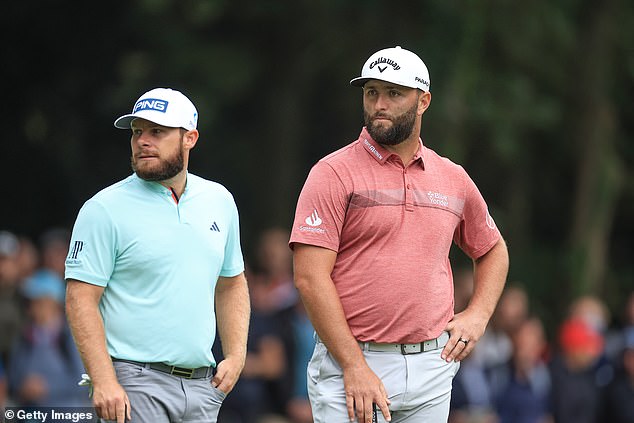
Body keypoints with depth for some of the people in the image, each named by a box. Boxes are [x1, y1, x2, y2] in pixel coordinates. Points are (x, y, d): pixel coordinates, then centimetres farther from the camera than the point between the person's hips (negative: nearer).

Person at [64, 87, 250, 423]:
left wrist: (235, 356, 9)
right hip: (134, 385, -5)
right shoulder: (105, 209, -4)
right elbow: (81, 299, -9)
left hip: (202, 384, 5)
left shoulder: (219, 201, 12)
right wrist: (103, 381, -18)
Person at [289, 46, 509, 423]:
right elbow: (310, 277, -11)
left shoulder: (454, 179, 11)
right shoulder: (334, 174, -4)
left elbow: (493, 250, 28)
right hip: (349, 365, -4)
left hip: (432, 367, 4)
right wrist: (355, 367, -17)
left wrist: (478, 315, 8)